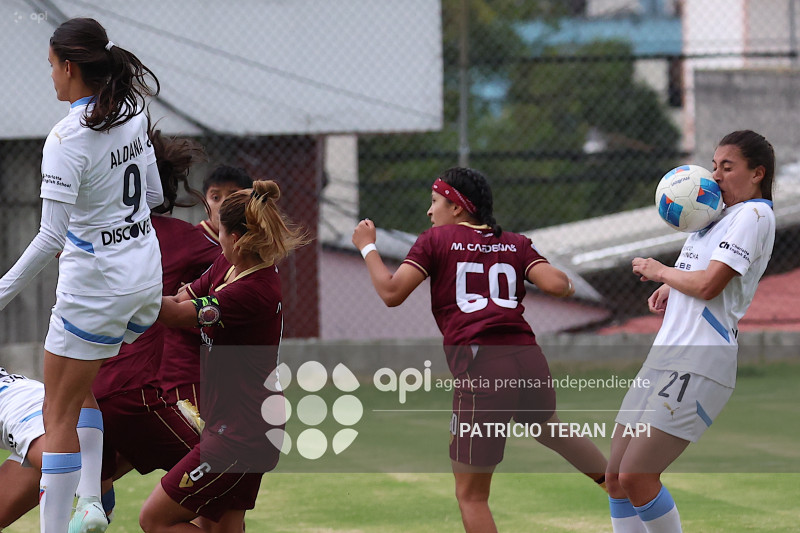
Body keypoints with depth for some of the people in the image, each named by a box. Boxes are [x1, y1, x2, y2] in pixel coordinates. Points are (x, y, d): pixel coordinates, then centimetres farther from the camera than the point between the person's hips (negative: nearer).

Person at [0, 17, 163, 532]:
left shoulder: (68, 138, -22)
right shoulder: (133, 113, 0)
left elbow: (51, 238, -25)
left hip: (96, 284, -8)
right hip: (146, 269, 8)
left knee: (59, 415, 1)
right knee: (91, 390, 24)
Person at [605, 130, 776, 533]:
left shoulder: (754, 214, -8)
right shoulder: (718, 214, 21)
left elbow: (708, 285, -17)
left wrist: (661, 272, 1)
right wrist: (670, 286, 12)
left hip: (699, 366, -10)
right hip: (665, 358, 10)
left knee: (636, 477, -17)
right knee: (616, 478, 5)